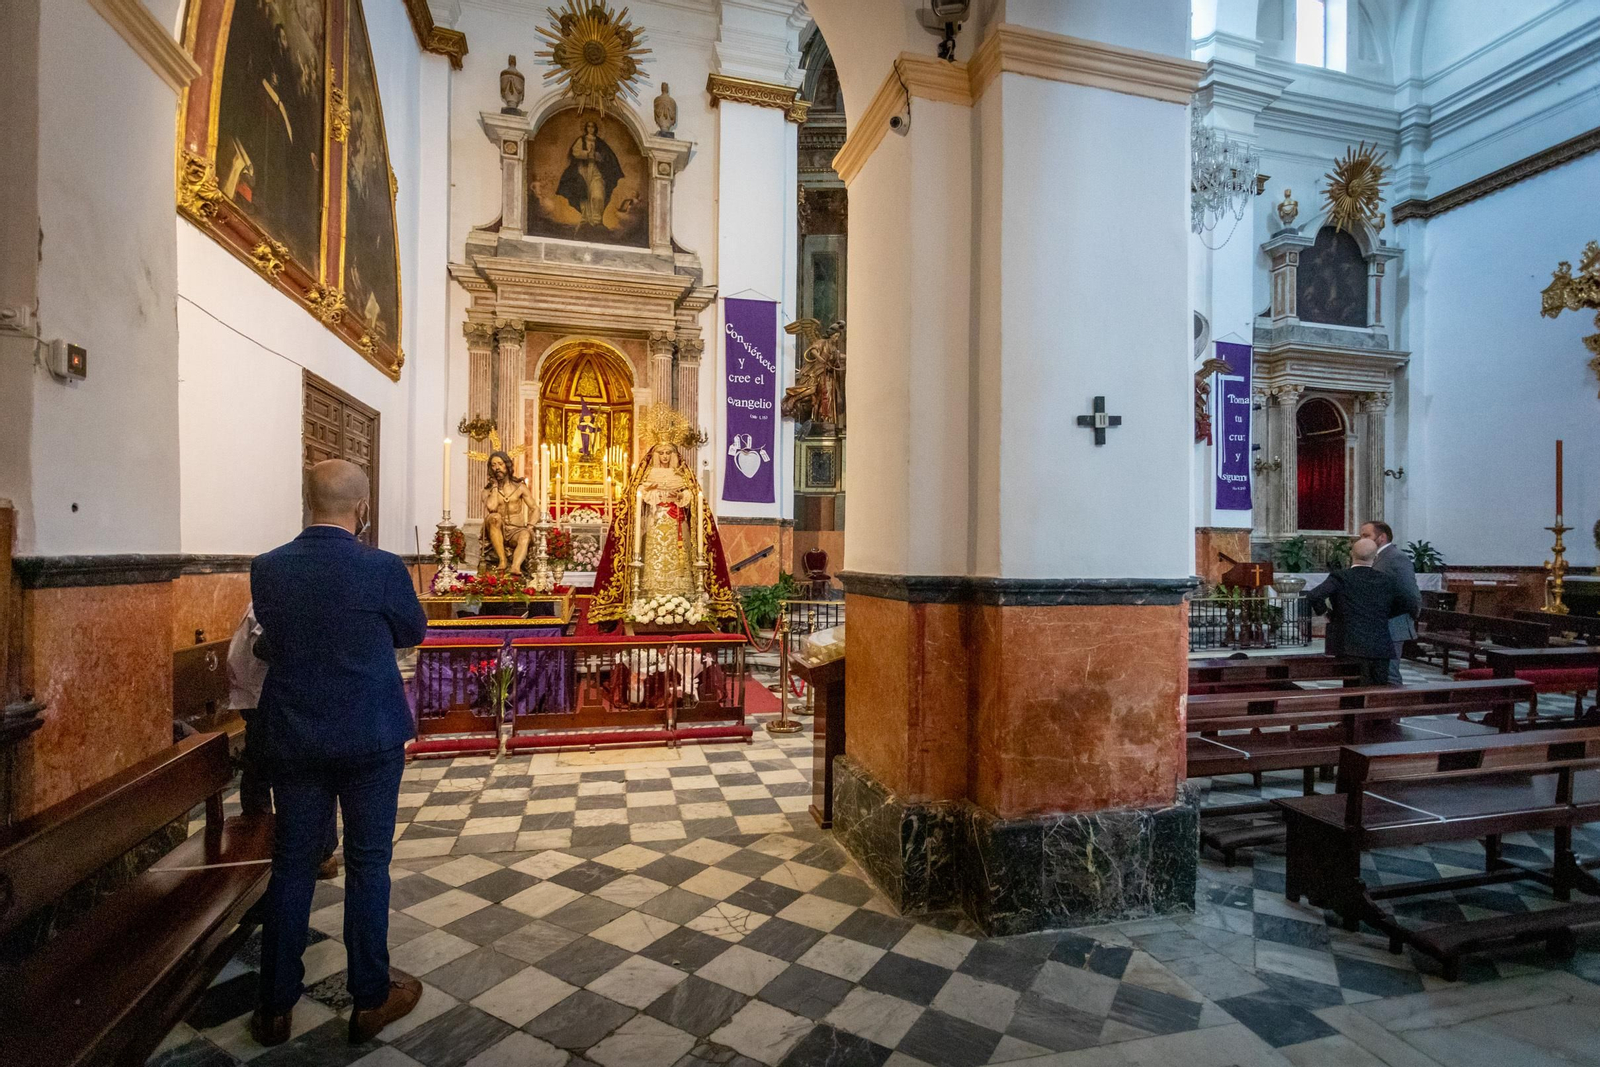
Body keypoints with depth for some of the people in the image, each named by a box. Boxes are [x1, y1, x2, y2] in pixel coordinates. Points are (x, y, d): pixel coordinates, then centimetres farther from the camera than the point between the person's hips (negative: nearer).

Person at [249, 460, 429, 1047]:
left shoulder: (266, 569, -5)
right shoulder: (382, 568, -17)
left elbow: (270, 643, 10)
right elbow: (413, 632, -1)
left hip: (291, 739, 4)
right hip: (370, 738, -3)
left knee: (291, 864, 17)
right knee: (368, 864, 11)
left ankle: (275, 1007, 31)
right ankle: (369, 998, 25)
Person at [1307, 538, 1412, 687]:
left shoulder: (1340, 577, -7)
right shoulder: (1386, 580, 5)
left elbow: (1313, 597, -19)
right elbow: (1402, 604, 19)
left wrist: (1325, 613, -2)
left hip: (1349, 647, -3)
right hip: (1380, 648, 3)